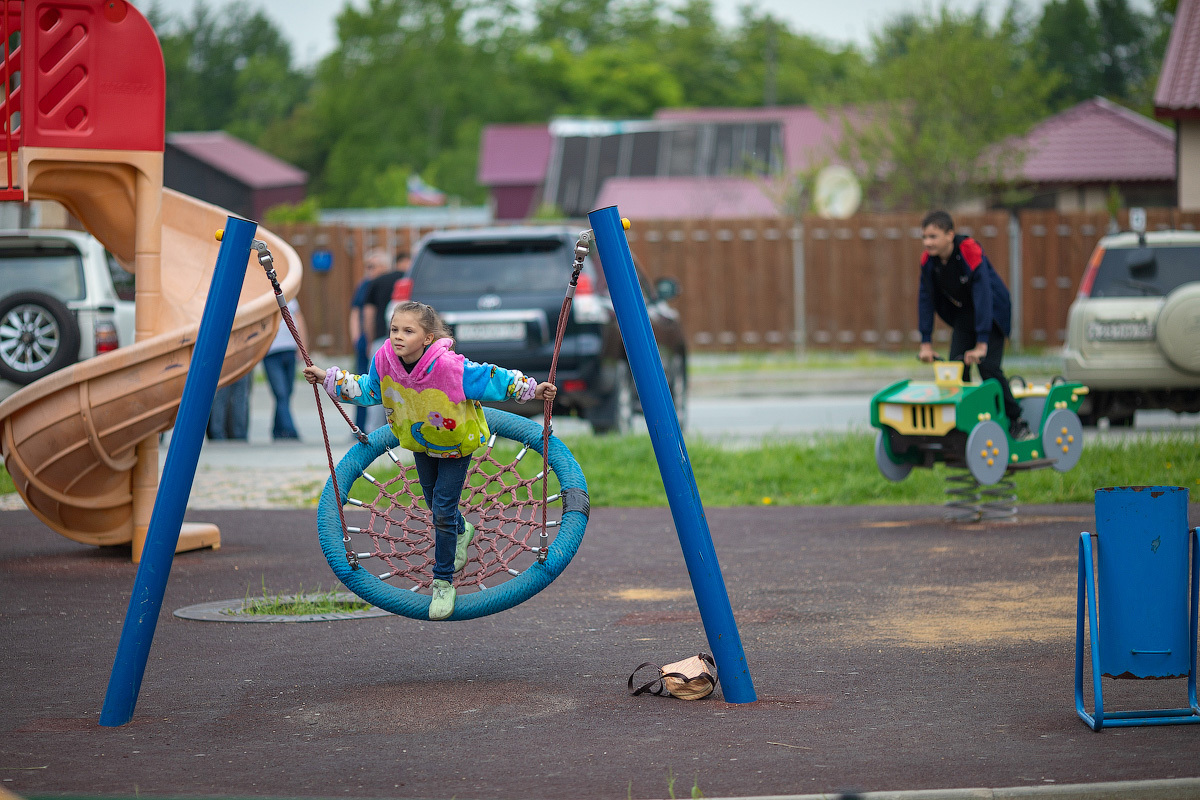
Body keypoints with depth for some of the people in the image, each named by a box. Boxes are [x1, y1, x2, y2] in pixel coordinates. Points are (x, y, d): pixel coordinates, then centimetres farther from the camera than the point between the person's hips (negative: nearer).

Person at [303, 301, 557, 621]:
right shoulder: (384, 361, -24)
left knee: (442, 509, -9)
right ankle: (461, 532, 58)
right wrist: (328, 378, -7)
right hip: (420, 440, 5)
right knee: (433, 499, 23)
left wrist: (533, 390, -27)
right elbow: (367, 390, -3)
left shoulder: (449, 367, -38)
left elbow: (491, 379, -25)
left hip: (456, 442, -5)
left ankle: (443, 583, 7)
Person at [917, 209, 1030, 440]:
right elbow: (925, 299, -6)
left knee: (988, 367, -17)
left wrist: (982, 343, -37)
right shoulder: (928, 259, -13)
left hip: (991, 314, -6)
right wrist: (926, 342, -10)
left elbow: (983, 295, -34)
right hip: (963, 315, 6)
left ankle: (1017, 421, -4)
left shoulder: (970, 251, -31)